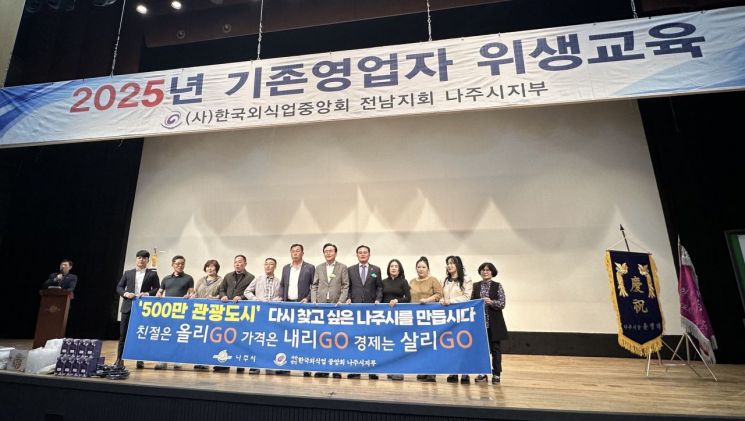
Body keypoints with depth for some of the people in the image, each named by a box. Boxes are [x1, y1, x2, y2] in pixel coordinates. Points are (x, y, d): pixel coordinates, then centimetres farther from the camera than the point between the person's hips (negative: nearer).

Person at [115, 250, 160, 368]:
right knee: (123, 334, 4)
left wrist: (147, 294, -15)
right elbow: (119, 287, 11)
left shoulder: (152, 274, 5)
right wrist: (125, 293, -8)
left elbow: (157, 289, 2)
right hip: (128, 307, 2)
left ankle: (140, 360, 13)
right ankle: (119, 359, 14)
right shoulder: (128, 273, 12)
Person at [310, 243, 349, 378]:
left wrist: (340, 302, -10)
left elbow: (345, 286, 0)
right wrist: (314, 303, 0)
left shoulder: (342, 267, 5)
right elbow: (314, 286, 11)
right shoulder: (319, 268, 13)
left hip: (336, 305, -2)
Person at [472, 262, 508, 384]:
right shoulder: (475, 286, 7)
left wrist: (491, 302, -22)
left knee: (495, 348, 6)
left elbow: (502, 303, -7)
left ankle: (496, 374, 18)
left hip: (494, 322, -2)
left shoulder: (497, 286, -1)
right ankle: (482, 373, 20)